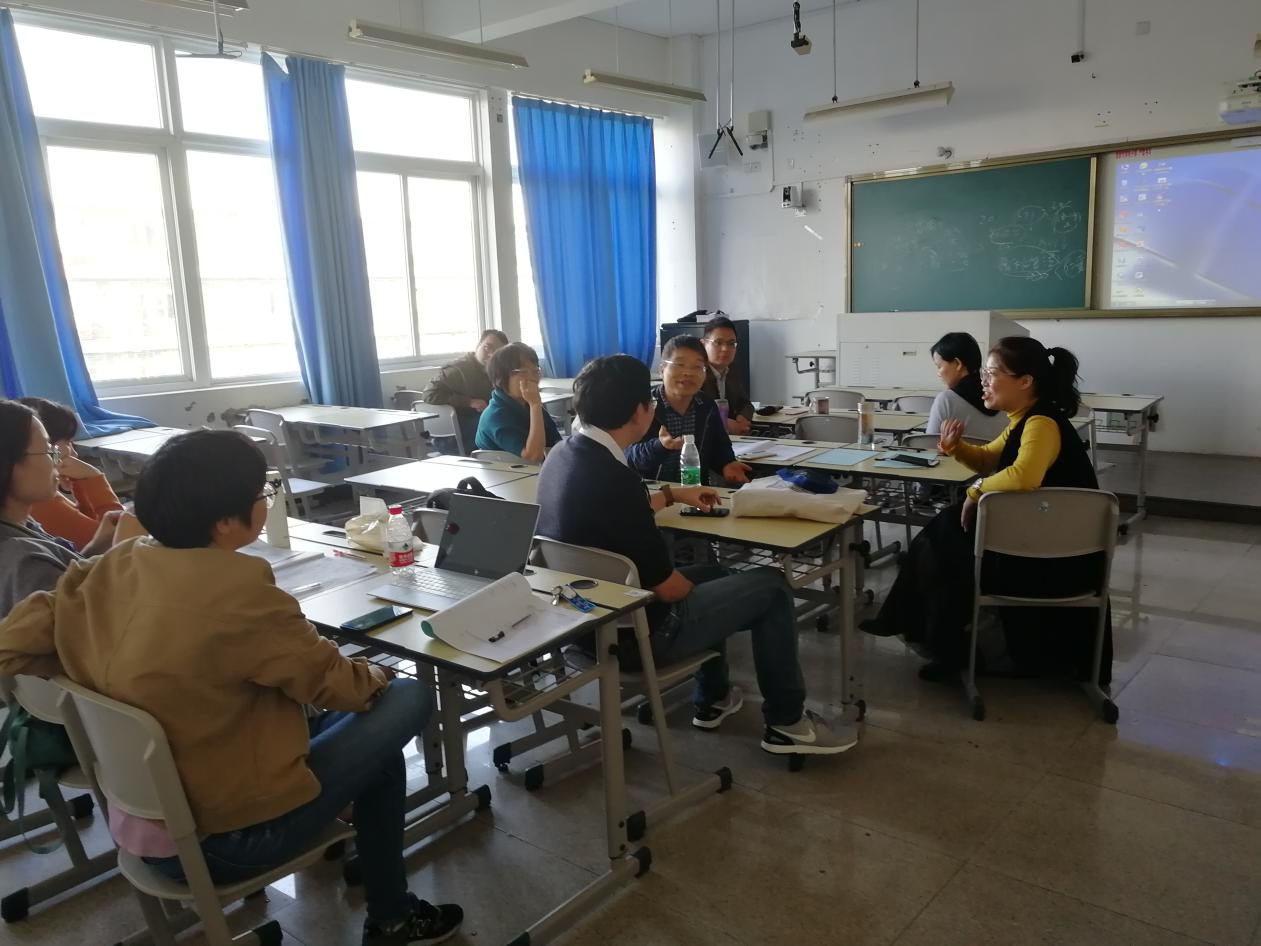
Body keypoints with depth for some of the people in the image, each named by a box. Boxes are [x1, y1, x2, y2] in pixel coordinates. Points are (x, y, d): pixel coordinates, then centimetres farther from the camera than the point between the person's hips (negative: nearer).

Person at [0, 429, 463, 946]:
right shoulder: (238, 592, -27)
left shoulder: (112, 567, -6)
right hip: (220, 838, -8)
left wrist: (105, 675, 7)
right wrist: (377, 677, 6)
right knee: (406, 697, 1)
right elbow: (335, 682, -16)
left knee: (333, 719, 23)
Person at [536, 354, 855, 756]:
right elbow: (666, 587, -22)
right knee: (771, 586, 4)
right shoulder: (612, 477, -30)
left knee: (712, 573, 29)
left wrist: (672, 494, 26)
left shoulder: (562, 455, -2)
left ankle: (712, 700, 41)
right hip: (631, 631, -9)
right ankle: (786, 722, 18)